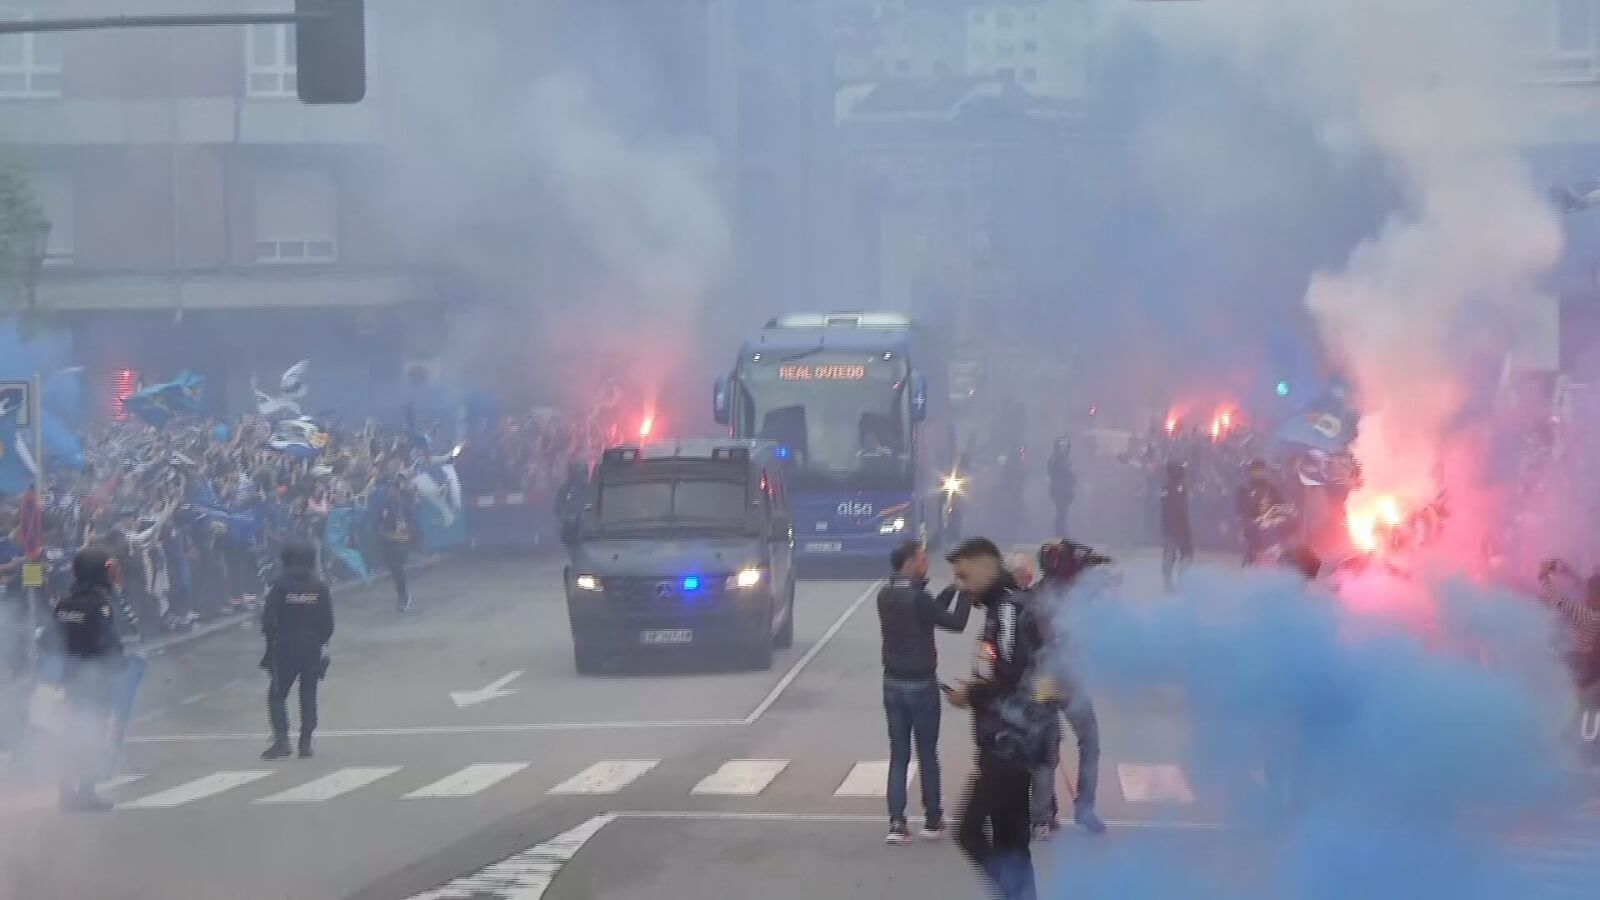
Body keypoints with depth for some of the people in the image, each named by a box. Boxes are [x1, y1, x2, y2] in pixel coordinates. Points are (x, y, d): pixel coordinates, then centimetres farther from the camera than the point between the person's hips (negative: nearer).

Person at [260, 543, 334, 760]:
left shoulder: (281, 586, -8)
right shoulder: (319, 587, -1)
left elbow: (268, 619, -10)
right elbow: (328, 622, -2)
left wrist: (271, 642, 5)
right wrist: (320, 642, 13)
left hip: (285, 647, -2)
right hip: (312, 648, 2)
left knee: (277, 694, 5)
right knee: (308, 694, 12)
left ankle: (281, 740, -11)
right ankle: (306, 743, 7)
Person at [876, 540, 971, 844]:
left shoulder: (886, 596, 4)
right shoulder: (917, 598, -19)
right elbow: (956, 622, -15)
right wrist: (965, 592, -5)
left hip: (893, 683, 6)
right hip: (921, 684, -6)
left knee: (898, 755, 6)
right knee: (927, 755, 8)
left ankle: (896, 823, -2)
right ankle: (932, 821, 16)